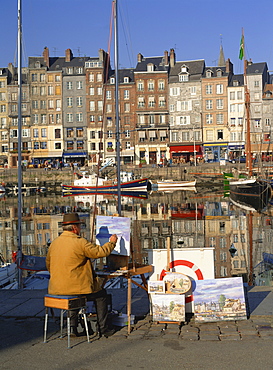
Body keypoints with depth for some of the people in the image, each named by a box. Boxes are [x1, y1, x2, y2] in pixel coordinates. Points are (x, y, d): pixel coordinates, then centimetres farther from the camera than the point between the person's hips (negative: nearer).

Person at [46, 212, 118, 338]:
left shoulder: (54, 243, 7)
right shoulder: (80, 242, -14)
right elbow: (100, 252, -7)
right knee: (101, 294, 16)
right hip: (75, 287, -7)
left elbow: (48, 264, 15)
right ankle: (103, 329, 20)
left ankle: (73, 327, 28)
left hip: (56, 289, 7)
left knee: (77, 292, 36)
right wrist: (111, 243, 12)